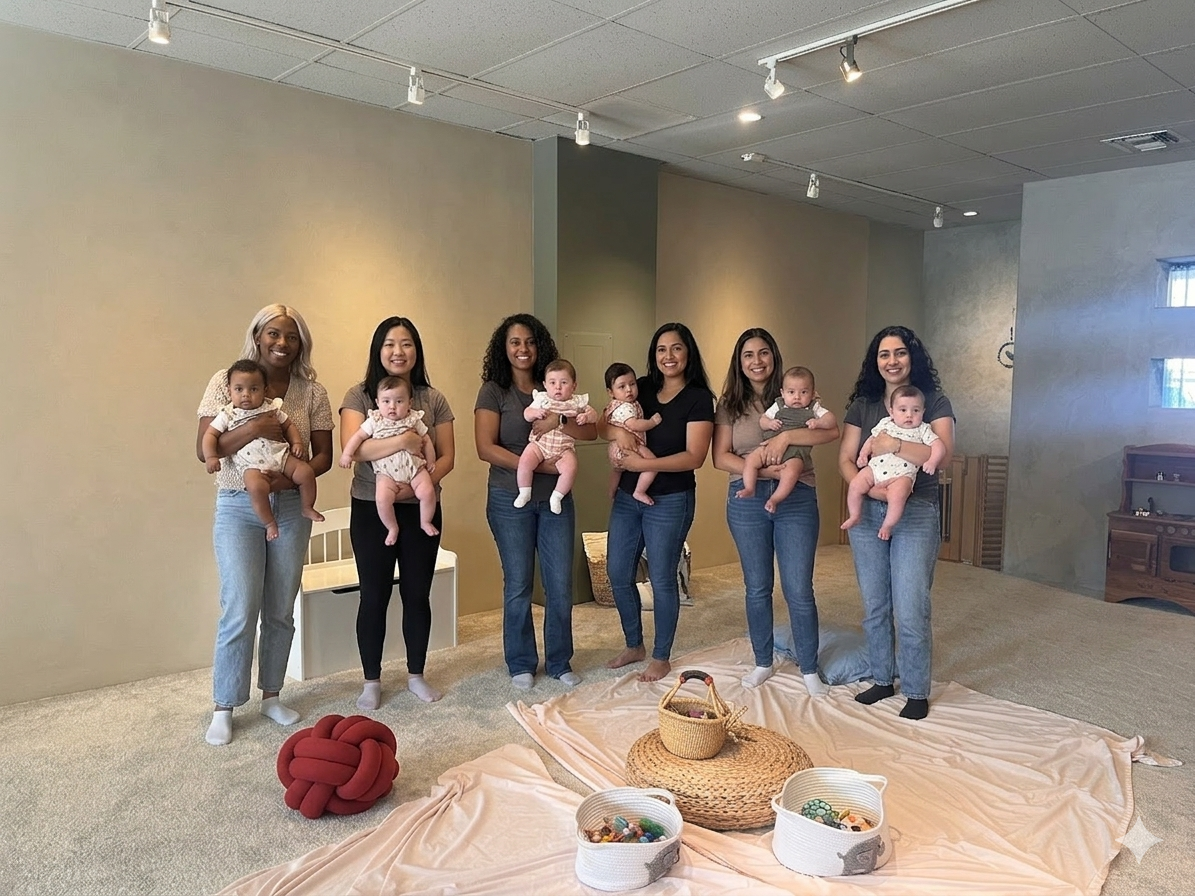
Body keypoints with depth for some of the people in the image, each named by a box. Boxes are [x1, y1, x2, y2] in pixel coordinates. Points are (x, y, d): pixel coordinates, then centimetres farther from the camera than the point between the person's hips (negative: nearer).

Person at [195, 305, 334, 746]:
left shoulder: (312, 391, 2)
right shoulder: (226, 381, -3)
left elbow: (324, 455, 4)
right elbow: (204, 449, -7)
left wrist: (294, 475, -16)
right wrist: (253, 429, -22)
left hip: (291, 508, 3)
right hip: (238, 509, -2)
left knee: (281, 610, 10)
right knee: (240, 610, -5)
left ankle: (271, 695, 28)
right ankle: (224, 707, 13)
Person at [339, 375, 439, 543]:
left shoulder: (414, 420, 5)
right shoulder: (374, 421, 4)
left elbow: (426, 441, 11)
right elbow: (358, 436, 5)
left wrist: (431, 462, 8)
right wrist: (346, 454, -6)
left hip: (415, 468, 1)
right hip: (387, 472, -1)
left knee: (427, 491, -20)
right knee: (382, 498, -24)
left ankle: (425, 522, 7)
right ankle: (392, 528, 1)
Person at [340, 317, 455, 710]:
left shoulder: (433, 399, 3)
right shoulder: (360, 395, -3)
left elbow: (447, 457, 1)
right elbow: (351, 448, -17)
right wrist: (404, 439, -26)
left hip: (421, 509, 2)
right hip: (371, 508, -2)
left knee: (417, 593, 10)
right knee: (374, 595, 6)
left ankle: (416, 675, 28)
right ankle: (371, 681, 23)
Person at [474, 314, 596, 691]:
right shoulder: (494, 391, -4)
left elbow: (591, 431, 0)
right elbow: (486, 448, -15)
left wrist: (558, 421, -19)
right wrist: (539, 466, -20)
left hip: (556, 499, 3)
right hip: (511, 500, -3)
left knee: (561, 585, 7)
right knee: (518, 586, 6)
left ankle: (559, 663, 24)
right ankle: (521, 665, 23)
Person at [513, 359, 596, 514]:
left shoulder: (577, 402, 7)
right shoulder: (541, 399, 6)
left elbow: (593, 414, 9)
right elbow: (526, 415, 5)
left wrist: (587, 416, -15)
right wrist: (536, 413, -18)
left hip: (564, 448, 0)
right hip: (540, 443, 0)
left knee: (570, 468, -26)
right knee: (525, 461, -26)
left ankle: (557, 496, -3)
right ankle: (524, 493, -2)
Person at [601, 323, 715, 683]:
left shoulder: (698, 398, -9)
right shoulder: (642, 388, 6)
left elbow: (694, 457, -16)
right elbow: (602, 424, 8)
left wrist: (643, 464, -22)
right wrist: (617, 430, -13)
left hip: (670, 501, -6)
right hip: (627, 497, 6)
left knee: (662, 579, 4)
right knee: (618, 574, 11)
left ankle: (661, 658, 23)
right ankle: (634, 646, 32)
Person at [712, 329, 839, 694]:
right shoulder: (730, 404, 5)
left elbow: (832, 431, -12)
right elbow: (720, 457, -3)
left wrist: (786, 436, -24)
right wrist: (760, 469, -18)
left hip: (796, 499, -2)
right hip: (746, 501, 2)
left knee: (799, 589, 1)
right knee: (757, 588, 13)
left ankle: (809, 669, 18)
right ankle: (763, 662, 29)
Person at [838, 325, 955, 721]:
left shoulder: (934, 401, 0)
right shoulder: (862, 405, 9)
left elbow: (943, 455, -13)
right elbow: (845, 460, 3)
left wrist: (895, 446, -21)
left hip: (915, 513, -4)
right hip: (867, 513, 4)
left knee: (910, 610, -4)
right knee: (874, 606, 12)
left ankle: (916, 691, 13)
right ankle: (882, 679, 28)